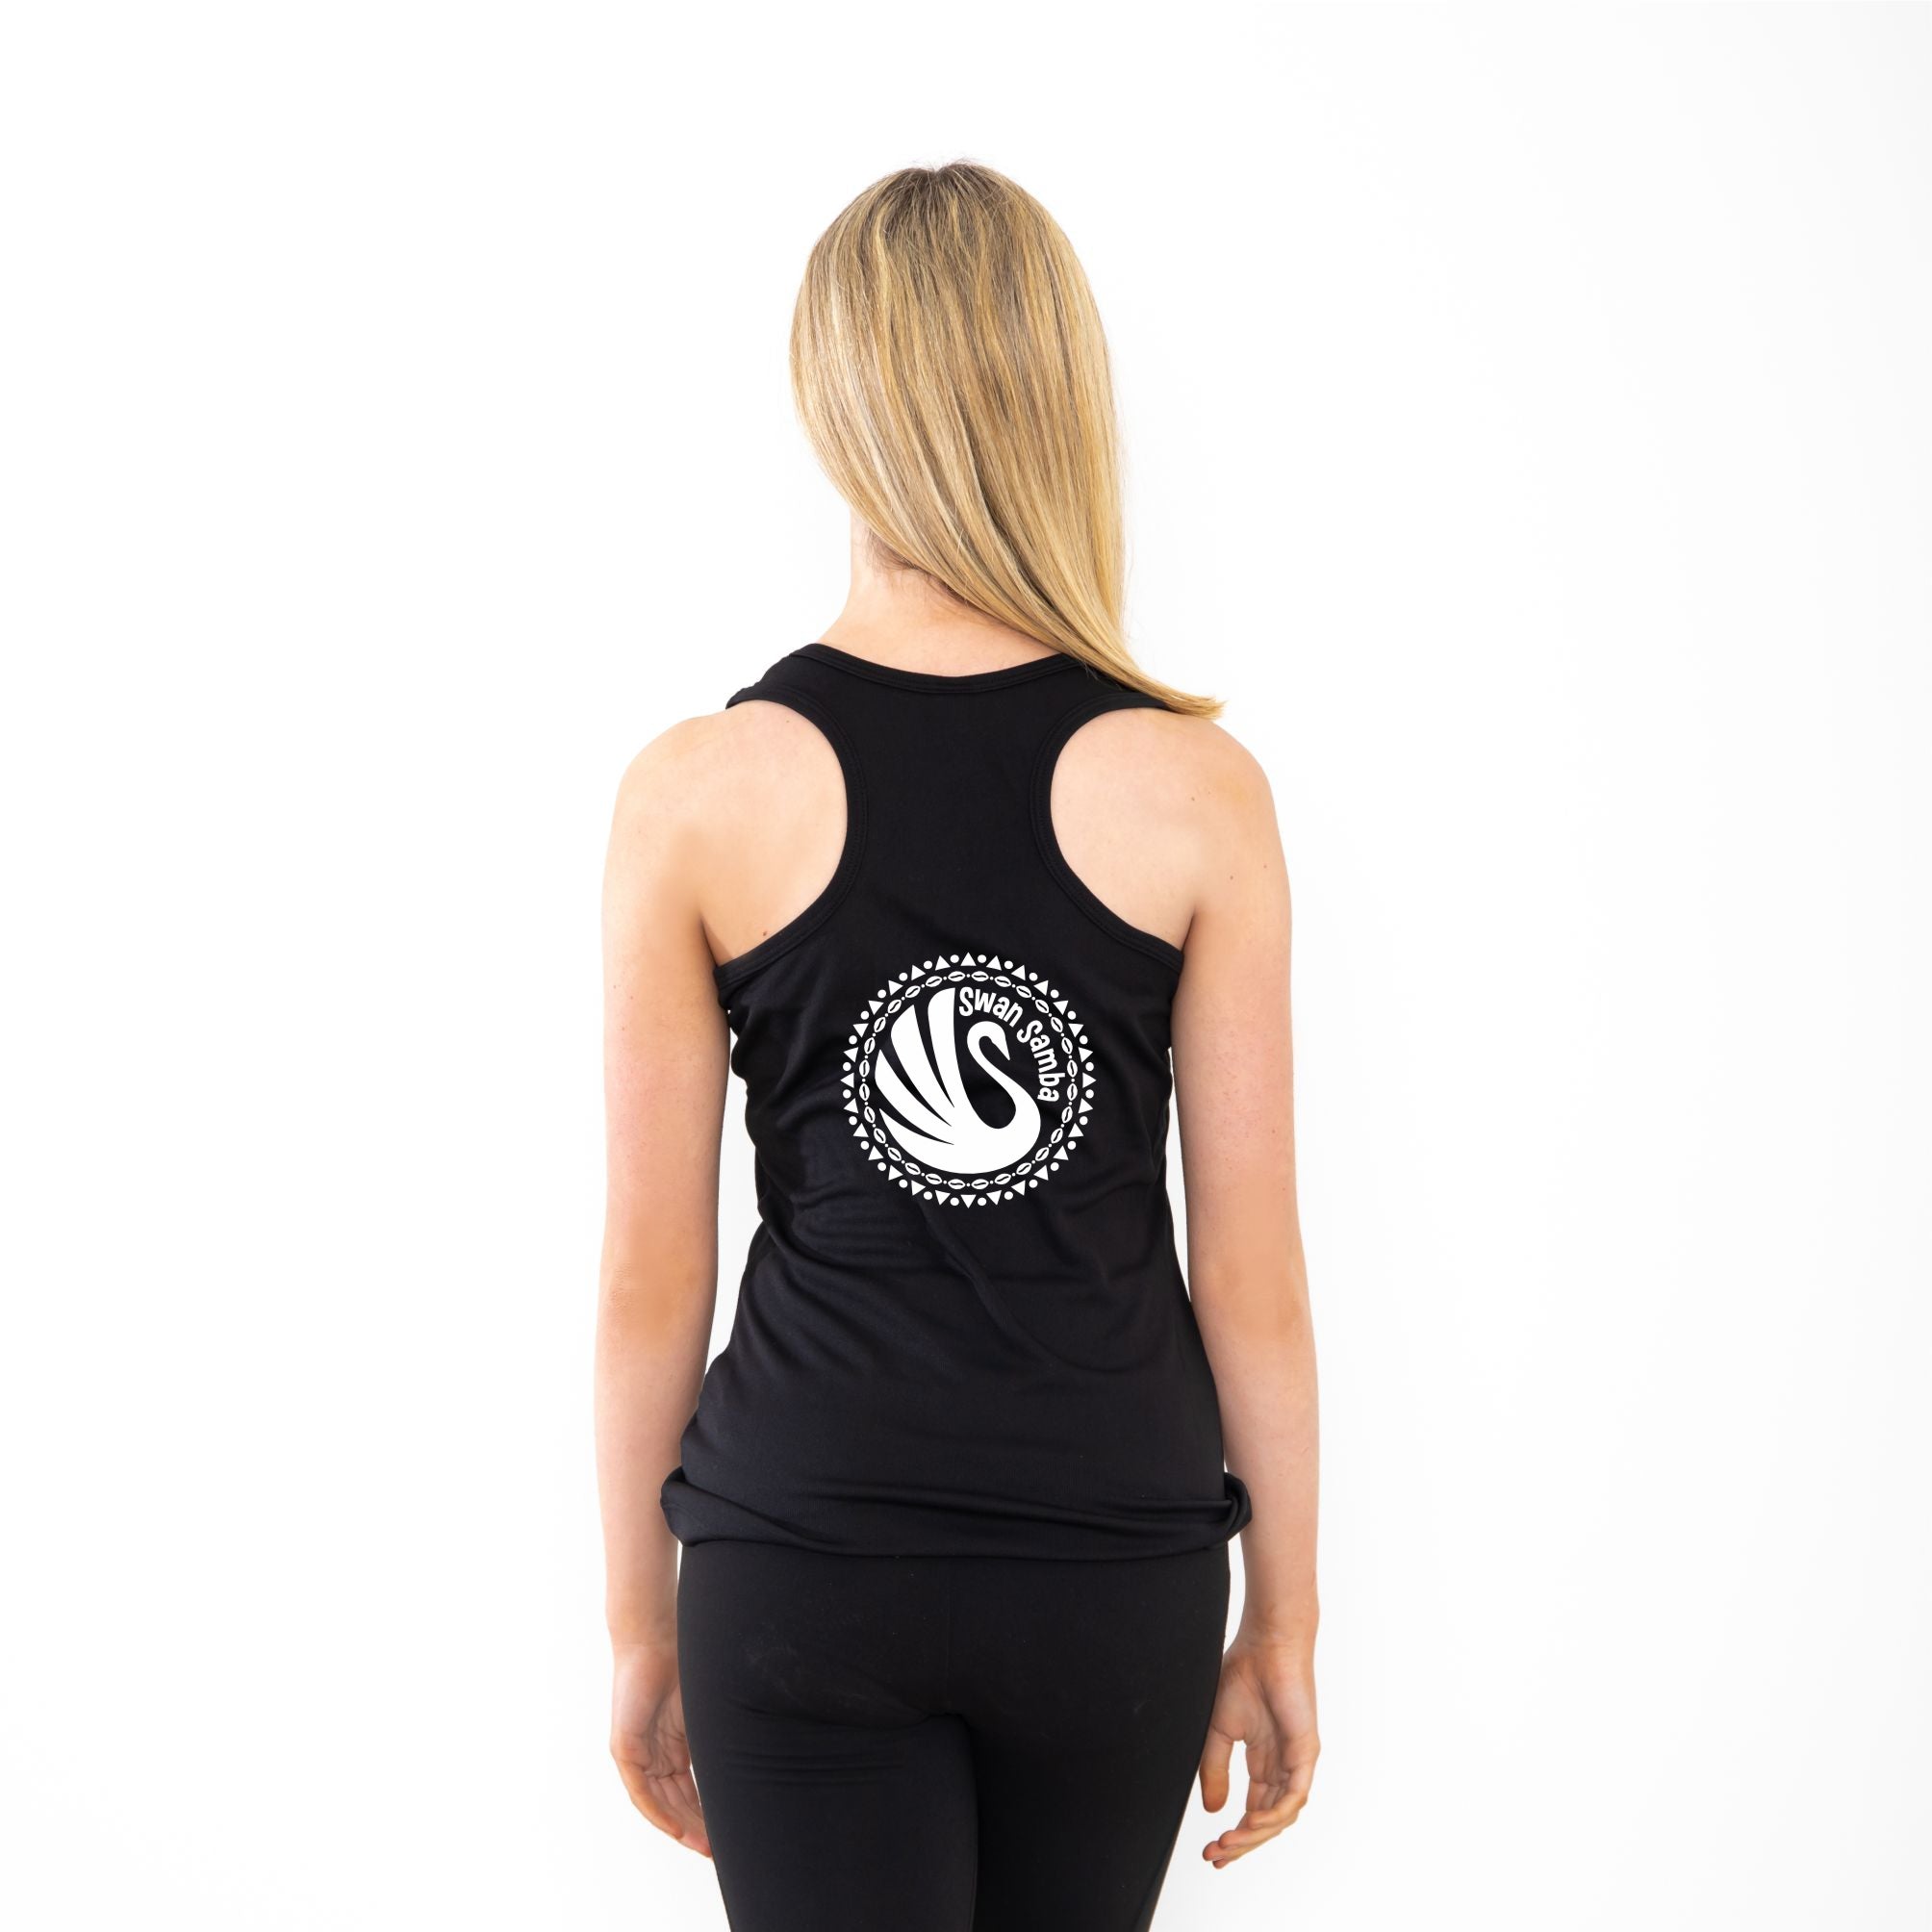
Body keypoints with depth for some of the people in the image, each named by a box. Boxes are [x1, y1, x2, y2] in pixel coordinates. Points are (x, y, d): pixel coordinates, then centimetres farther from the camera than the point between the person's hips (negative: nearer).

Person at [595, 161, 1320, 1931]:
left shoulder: (695, 796, -9)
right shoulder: (1199, 790, -8)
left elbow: (653, 1279, -4)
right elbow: (1253, 1275, -5)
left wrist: (643, 1627, 9)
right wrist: (1286, 1621, 8)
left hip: (803, 1546, -1)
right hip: (1116, 1553, 1)